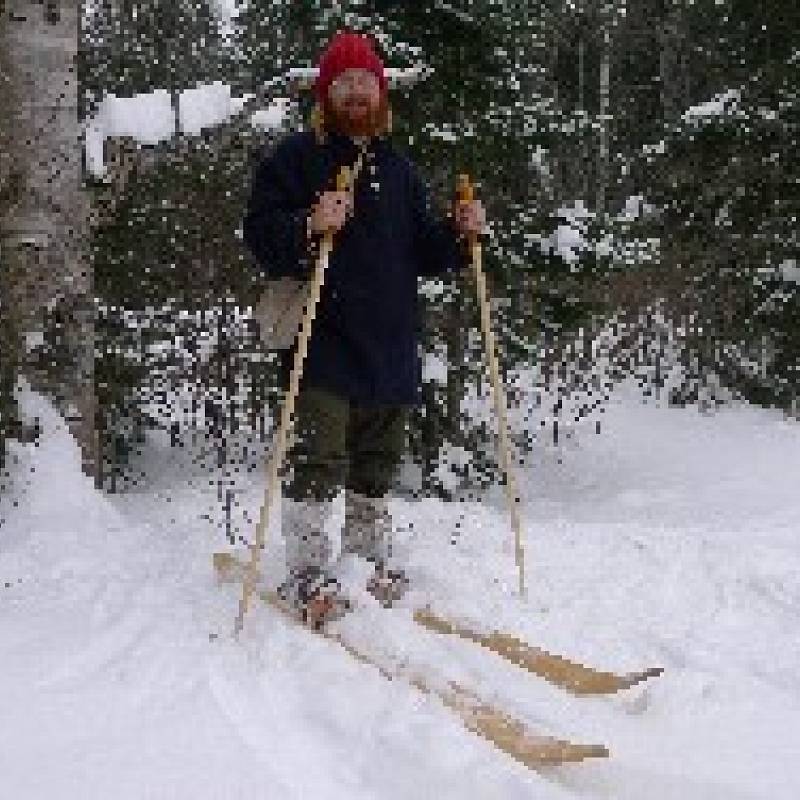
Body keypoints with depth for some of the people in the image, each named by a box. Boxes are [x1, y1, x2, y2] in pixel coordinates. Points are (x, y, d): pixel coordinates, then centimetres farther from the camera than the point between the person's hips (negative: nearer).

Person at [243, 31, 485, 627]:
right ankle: (309, 574, -2)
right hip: (323, 342, -5)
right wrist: (309, 227, -27)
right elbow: (261, 237, -8)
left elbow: (422, 254, 20)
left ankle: (374, 557, 27)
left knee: (377, 464, 14)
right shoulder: (296, 158, 0)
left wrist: (460, 233, 1)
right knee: (317, 463, -10)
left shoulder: (400, 170, 18)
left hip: (391, 346, 6)